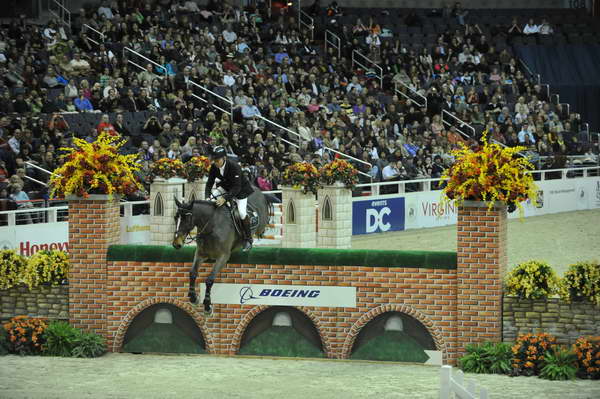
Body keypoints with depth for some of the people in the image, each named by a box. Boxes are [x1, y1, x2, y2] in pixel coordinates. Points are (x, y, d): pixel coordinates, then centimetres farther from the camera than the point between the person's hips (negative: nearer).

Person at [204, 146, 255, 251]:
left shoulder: (234, 166, -34)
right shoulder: (214, 167, -16)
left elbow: (236, 187, -37)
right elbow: (209, 183, -11)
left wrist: (225, 198, -48)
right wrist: (207, 198, -28)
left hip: (241, 189, -6)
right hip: (225, 188, 6)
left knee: (242, 213, -19)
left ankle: (248, 239, -2)